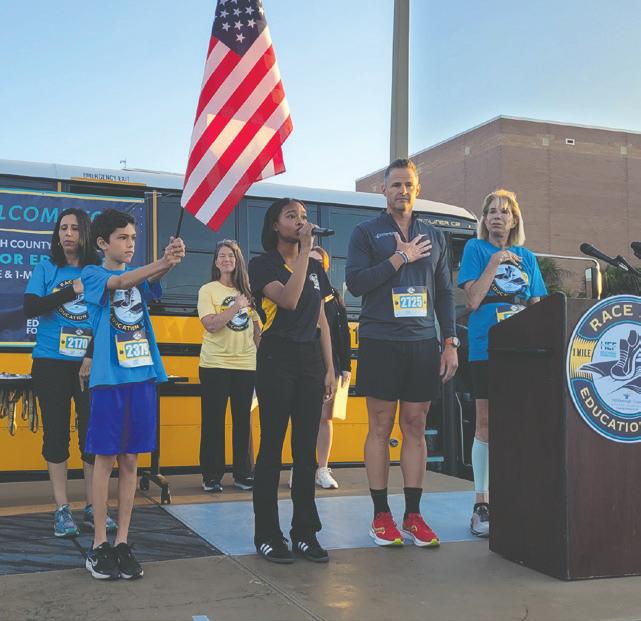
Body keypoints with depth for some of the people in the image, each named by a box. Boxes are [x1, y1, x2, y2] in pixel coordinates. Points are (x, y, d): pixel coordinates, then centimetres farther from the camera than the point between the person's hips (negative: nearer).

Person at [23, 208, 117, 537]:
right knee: (56, 434, 4)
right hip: (52, 365, 0)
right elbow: (30, 308, -6)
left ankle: (92, 506, 14)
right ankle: (61, 509, 14)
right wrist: (72, 290, -14)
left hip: (90, 365, 0)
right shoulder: (45, 270, 5)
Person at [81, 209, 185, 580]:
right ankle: (99, 544, 9)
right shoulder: (92, 275, 2)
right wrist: (163, 261, -35)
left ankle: (123, 542, 14)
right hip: (109, 378, -4)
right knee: (106, 458, 0)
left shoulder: (140, 277, 14)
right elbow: (121, 282, -19)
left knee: (130, 459, 7)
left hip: (142, 376, 4)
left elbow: (154, 282, -10)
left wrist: (169, 262, -33)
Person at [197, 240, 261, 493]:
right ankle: (211, 476, 11)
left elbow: (256, 328, 16)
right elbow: (211, 325, -13)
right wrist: (236, 306, -16)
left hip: (246, 365, 3)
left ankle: (242, 473, 17)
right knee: (213, 421, 2)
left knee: (243, 421, 7)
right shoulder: (208, 290, 0)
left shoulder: (247, 291, 10)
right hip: (215, 365, -3)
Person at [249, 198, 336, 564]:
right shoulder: (263, 264, -2)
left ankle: (305, 531, 14)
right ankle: (267, 534, 7)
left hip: (310, 360, 5)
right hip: (277, 358, -5)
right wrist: (305, 250, -16)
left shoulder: (315, 268, 15)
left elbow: (322, 320, 15)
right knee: (272, 447, -2)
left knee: (307, 449, 6)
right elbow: (288, 300, -20)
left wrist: (329, 368, 9)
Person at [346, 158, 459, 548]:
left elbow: (445, 294, 15)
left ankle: (413, 515, 12)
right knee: (381, 426, 1)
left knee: (415, 426, 5)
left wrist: (451, 343, 7)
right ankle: (381, 515, 9)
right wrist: (399, 259, -10)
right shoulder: (367, 233, 5)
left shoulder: (434, 237, 15)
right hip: (381, 343, -3)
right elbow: (355, 282, -7)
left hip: (423, 344, 3)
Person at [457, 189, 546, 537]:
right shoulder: (476, 249, 5)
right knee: (486, 424, -1)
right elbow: (472, 301, -6)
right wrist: (494, 264, -12)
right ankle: (481, 505, 6)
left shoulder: (527, 257, 15)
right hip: (486, 348, -3)